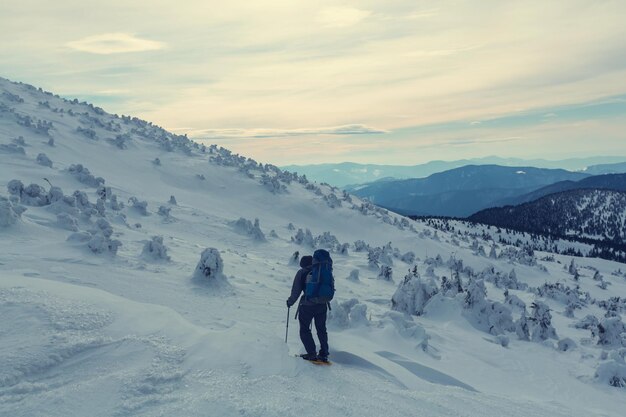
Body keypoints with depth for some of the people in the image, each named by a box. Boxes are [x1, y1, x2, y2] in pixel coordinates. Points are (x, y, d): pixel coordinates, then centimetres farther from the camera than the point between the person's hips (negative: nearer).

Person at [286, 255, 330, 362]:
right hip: (322, 305, 4)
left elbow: (296, 291, -6)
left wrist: (290, 302, 9)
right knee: (321, 329, 17)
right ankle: (324, 354, 17)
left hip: (307, 306, -4)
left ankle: (312, 354, 2)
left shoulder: (302, 273, -5)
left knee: (304, 330, 8)